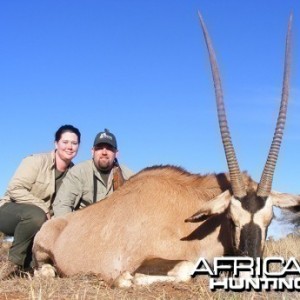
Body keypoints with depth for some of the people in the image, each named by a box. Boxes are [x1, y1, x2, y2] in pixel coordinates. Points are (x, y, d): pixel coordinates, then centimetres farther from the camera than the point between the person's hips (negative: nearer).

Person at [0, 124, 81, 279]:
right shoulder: (36, 161, -15)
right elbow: (15, 189, -22)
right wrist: (43, 208, -25)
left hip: (37, 219, 6)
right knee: (36, 215, -36)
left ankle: (27, 262, 6)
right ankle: (14, 263, -20)